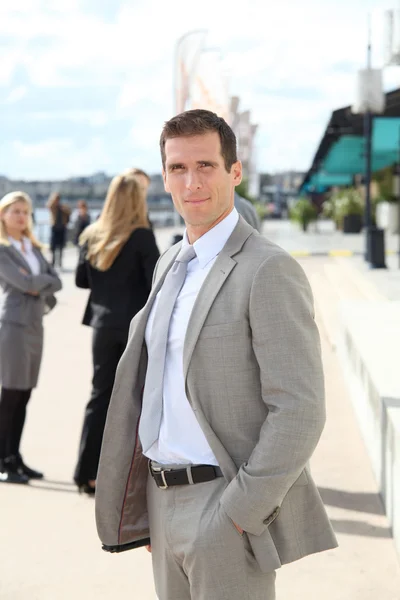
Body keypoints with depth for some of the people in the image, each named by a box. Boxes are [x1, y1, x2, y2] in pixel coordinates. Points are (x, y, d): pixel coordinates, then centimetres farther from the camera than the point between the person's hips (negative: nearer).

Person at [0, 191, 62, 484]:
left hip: (35, 325, 7)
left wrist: (39, 285, -9)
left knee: (24, 396, 9)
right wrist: (46, 280, 0)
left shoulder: (33, 248, 17)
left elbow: (56, 281, 10)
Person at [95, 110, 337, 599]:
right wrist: (152, 506, 15)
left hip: (229, 507, -7)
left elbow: (299, 409, -18)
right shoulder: (169, 265, 12)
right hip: (163, 500, 8)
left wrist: (242, 511, -18)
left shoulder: (269, 271, -14)